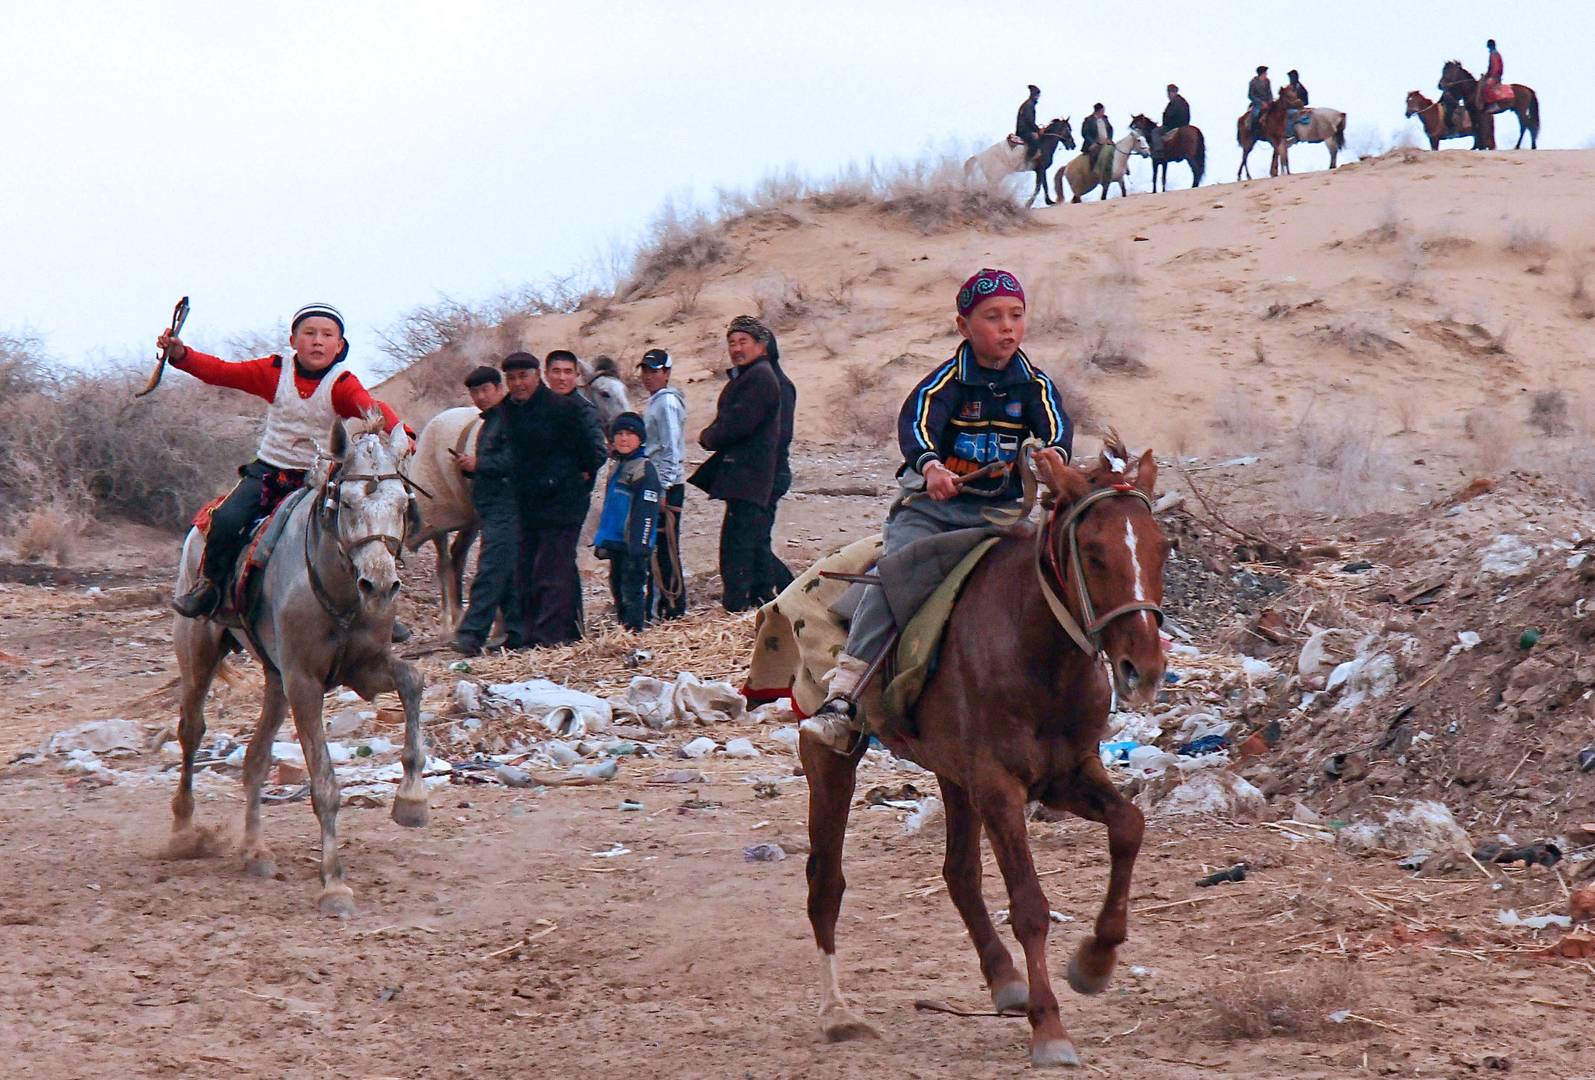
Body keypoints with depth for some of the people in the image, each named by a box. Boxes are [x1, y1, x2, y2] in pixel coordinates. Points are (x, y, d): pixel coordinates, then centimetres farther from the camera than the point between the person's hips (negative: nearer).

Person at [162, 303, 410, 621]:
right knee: (227, 519, -21)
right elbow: (220, 372, 1)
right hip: (267, 470, 1)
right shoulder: (275, 372, 1)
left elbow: (371, 407, -27)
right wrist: (180, 354, -13)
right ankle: (208, 587, -2)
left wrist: (398, 431, -48)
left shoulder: (342, 384, -8)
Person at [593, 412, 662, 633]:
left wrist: (639, 546, -21)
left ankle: (635, 630, -8)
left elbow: (647, 512, -16)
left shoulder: (645, 469, -11)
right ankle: (623, 629, 23)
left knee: (632, 589, -9)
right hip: (615, 543, 9)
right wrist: (601, 540, 20)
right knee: (618, 588, 14)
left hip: (633, 545, -9)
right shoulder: (616, 467, 16)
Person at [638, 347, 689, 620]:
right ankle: (657, 607, 19)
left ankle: (673, 609, -5)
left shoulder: (667, 403, -12)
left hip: (666, 487, -10)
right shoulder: (655, 402, 18)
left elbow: (671, 449, -17)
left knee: (665, 550, -7)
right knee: (654, 550, 13)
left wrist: (663, 489, -20)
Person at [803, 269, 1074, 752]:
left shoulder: (1034, 385, 4)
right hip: (931, 506, -3)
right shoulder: (947, 380, -6)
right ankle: (842, 698, -26)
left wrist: (1056, 450, -41)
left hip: (1003, 512, 3)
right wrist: (928, 463, -46)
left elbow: (1056, 423, -15)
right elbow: (916, 421, -23)